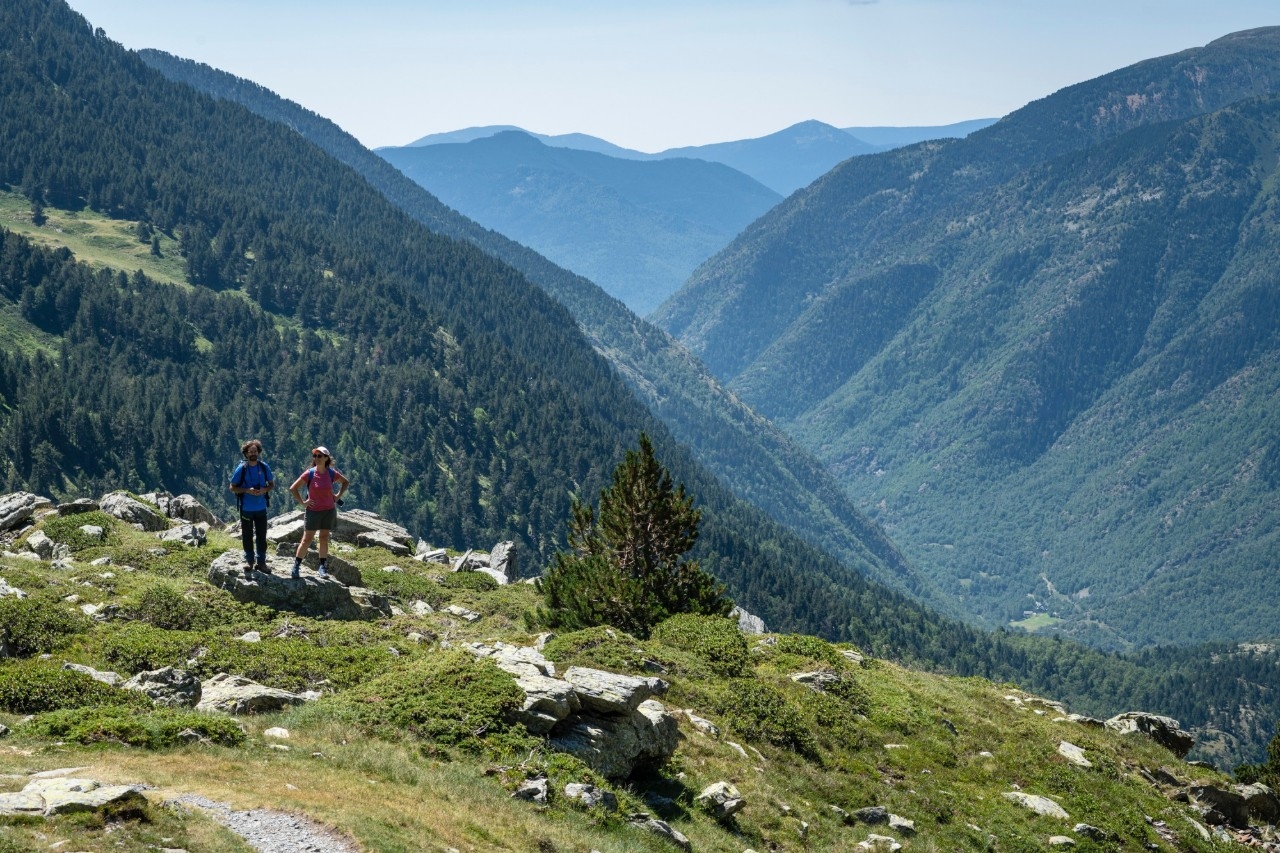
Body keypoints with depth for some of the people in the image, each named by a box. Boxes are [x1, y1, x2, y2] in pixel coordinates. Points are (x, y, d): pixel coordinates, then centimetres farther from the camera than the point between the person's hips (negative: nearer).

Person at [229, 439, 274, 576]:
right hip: (246, 508, -2)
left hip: (261, 508, 2)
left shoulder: (264, 467, 0)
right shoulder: (241, 468, -6)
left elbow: (272, 484, 9)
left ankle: (261, 562, 15)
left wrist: (265, 490, -13)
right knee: (247, 536, 7)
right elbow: (232, 488, -3)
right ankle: (249, 560, 20)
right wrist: (247, 490, -18)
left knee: (261, 536, 6)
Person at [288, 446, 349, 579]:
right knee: (307, 539, -2)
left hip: (329, 510, 2)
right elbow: (293, 489, -5)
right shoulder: (309, 474, -10)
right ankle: (296, 565, 6)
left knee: (324, 539, 9)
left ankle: (323, 568, 15)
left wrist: (338, 496, 5)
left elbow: (346, 482, 16)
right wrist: (302, 502, -8)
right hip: (313, 511, -2)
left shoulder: (332, 473, -3)